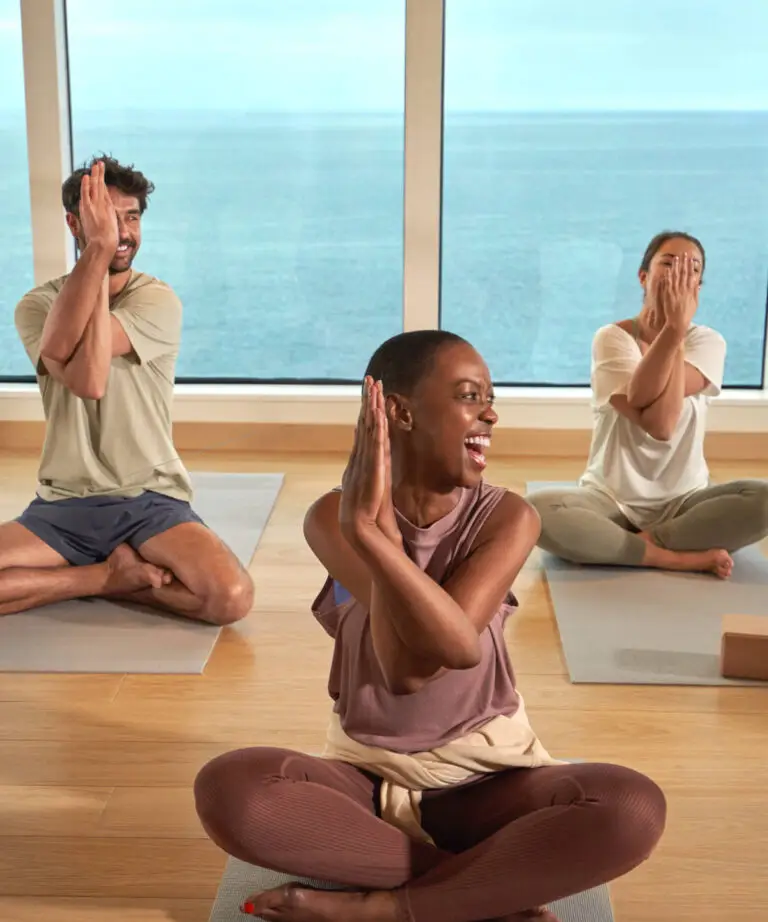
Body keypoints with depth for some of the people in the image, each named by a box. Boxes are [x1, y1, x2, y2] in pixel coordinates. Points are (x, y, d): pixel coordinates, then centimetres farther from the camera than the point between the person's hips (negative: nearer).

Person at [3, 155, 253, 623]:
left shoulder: (158, 300, -4)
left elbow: (60, 349, -20)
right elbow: (85, 380, -22)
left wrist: (99, 255, -17)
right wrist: (97, 248, -22)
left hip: (151, 501, -1)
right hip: (62, 504, 1)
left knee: (231, 597, -28)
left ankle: (112, 576, -1)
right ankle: (112, 574, -5)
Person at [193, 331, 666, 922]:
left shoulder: (508, 517, -10)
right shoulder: (333, 517, -11)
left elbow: (454, 641, -27)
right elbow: (405, 668, -24)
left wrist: (368, 529, -34)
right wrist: (373, 519, -31)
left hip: (483, 774, 0)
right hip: (367, 769, 1)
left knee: (634, 809, -29)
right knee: (226, 789, -30)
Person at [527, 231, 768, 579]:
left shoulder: (708, 341, 0)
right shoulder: (611, 337, -6)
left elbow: (645, 396, -20)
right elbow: (657, 424, -22)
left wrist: (677, 327, -20)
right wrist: (673, 328, -24)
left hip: (683, 500, 1)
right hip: (610, 497, -1)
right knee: (535, 510, -32)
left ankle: (640, 542, -17)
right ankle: (682, 557, -23)